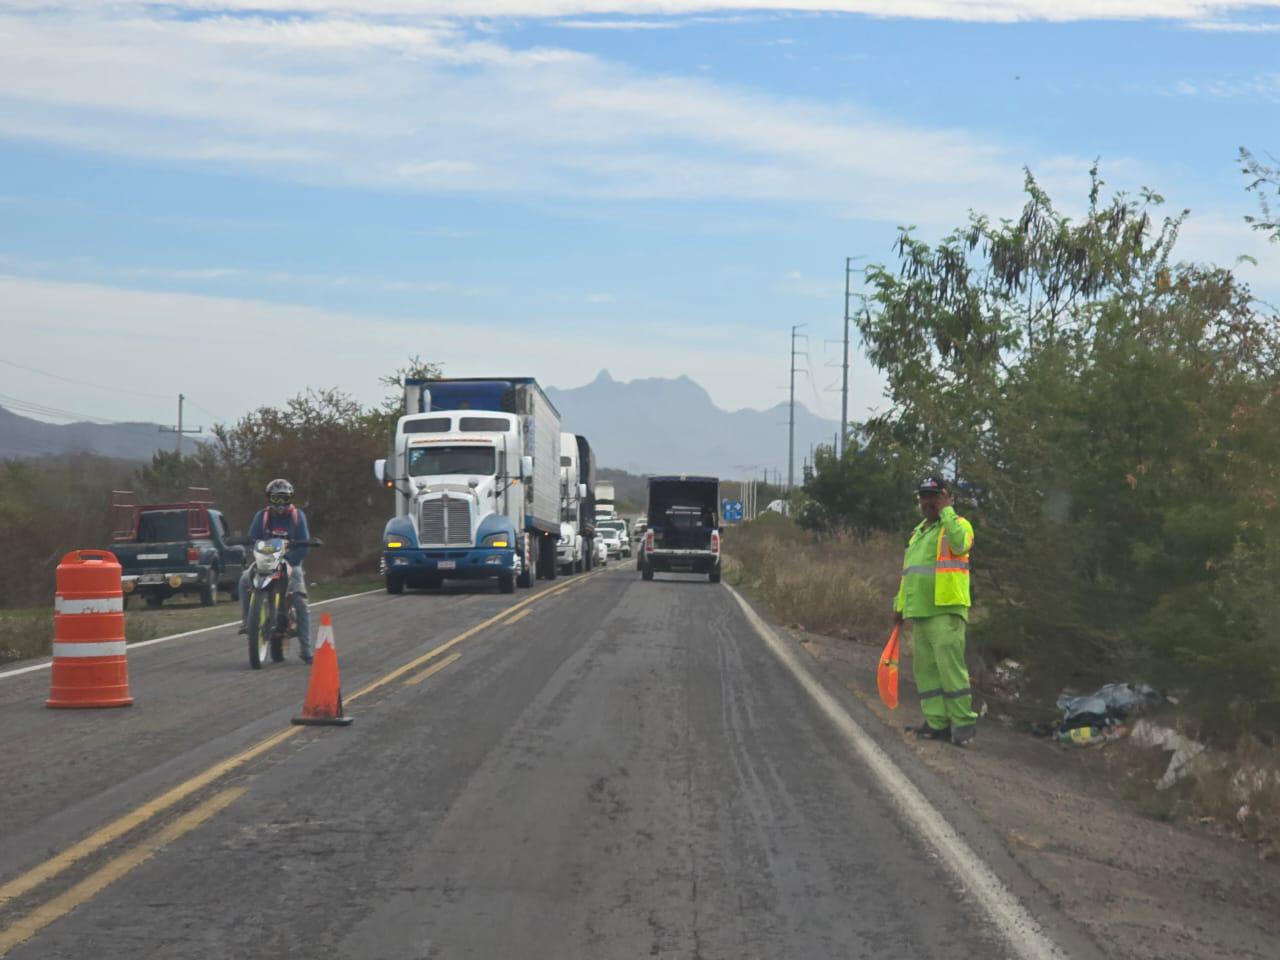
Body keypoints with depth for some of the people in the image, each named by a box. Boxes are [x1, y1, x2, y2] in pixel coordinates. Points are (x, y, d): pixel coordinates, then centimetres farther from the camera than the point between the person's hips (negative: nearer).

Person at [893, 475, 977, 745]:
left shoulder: (958, 524, -1)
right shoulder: (918, 532, 23)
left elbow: (960, 543, -26)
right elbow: (908, 572, 28)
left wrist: (946, 510, -17)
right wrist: (900, 604, 23)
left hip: (946, 611, -8)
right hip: (919, 612, 8)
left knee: (950, 666, -13)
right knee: (925, 669, 6)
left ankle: (964, 722, -9)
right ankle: (937, 723, 9)